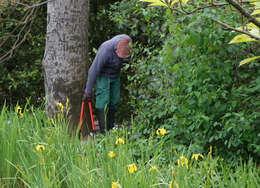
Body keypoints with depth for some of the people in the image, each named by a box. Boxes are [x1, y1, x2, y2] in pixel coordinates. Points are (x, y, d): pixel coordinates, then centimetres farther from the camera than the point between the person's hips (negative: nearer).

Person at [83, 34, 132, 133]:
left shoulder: (128, 41, -21)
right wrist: (88, 91, -25)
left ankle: (110, 129, 15)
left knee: (114, 101, 7)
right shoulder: (106, 50, -37)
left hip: (115, 74, 6)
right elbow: (94, 70, -30)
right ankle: (104, 132, -11)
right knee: (103, 101, -11)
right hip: (103, 74, -6)